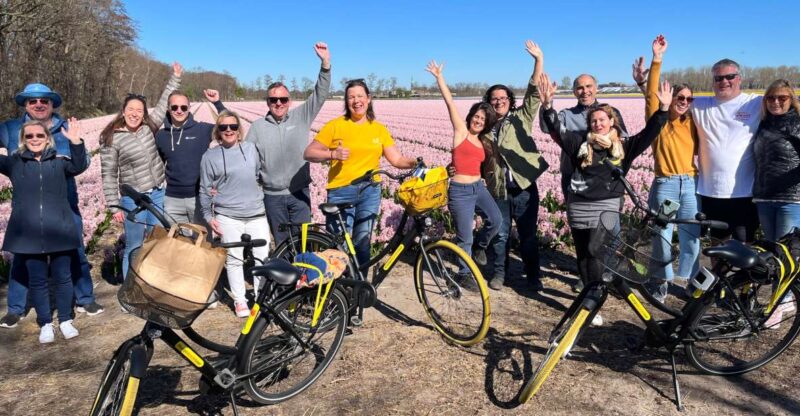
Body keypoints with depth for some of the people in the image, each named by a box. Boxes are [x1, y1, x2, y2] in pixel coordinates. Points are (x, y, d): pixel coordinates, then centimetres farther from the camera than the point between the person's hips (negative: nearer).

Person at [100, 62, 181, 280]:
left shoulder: (149, 128, 3)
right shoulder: (111, 139, -8)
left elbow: (164, 104, 12)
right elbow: (108, 175, -7)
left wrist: (175, 77, 10)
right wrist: (114, 207, -9)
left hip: (158, 195, 4)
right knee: (134, 249, 5)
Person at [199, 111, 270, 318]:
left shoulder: (251, 148, 6)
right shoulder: (210, 156, 1)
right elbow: (205, 189, 5)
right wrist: (209, 216, 3)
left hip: (256, 214, 2)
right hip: (228, 217, -2)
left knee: (262, 257, 3)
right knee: (234, 259, 3)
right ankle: (240, 301, 17)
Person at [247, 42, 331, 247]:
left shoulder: (300, 117, 0)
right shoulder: (258, 127, 2)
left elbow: (320, 95, -8)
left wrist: (325, 63, -20)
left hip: (299, 193, -1)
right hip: (272, 196, 1)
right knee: (282, 242, 12)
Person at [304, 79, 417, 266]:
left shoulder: (379, 129, 8)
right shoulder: (335, 125, -1)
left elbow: (397, 159, 5)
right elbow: (308, 153, -2)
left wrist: (415, 162, -15)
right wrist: (333, 154, -18)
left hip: (370, 191, 3)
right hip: (341, 192, -2)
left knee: (362, 243, 7)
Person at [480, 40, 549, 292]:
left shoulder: (521, 118, 1)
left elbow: (534, 93, -9)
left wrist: (539, 60, -18)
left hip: (524, 187, -2)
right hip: (498, 189, 2)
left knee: (528, 234, 7)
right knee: (500, 235, 11)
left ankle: (533, 275, 22)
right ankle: (499, 273, 27)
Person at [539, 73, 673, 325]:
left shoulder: (623, 146, 7)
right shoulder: (581, 144, 6)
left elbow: (649, 134, -1)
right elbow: (556, 130, -1)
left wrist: (664, 109, -12)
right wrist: (547, 105, -14)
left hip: (606, 206, -2)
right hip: (578, 206, 2)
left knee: (596, 255, -7)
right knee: (582, 255, 9)